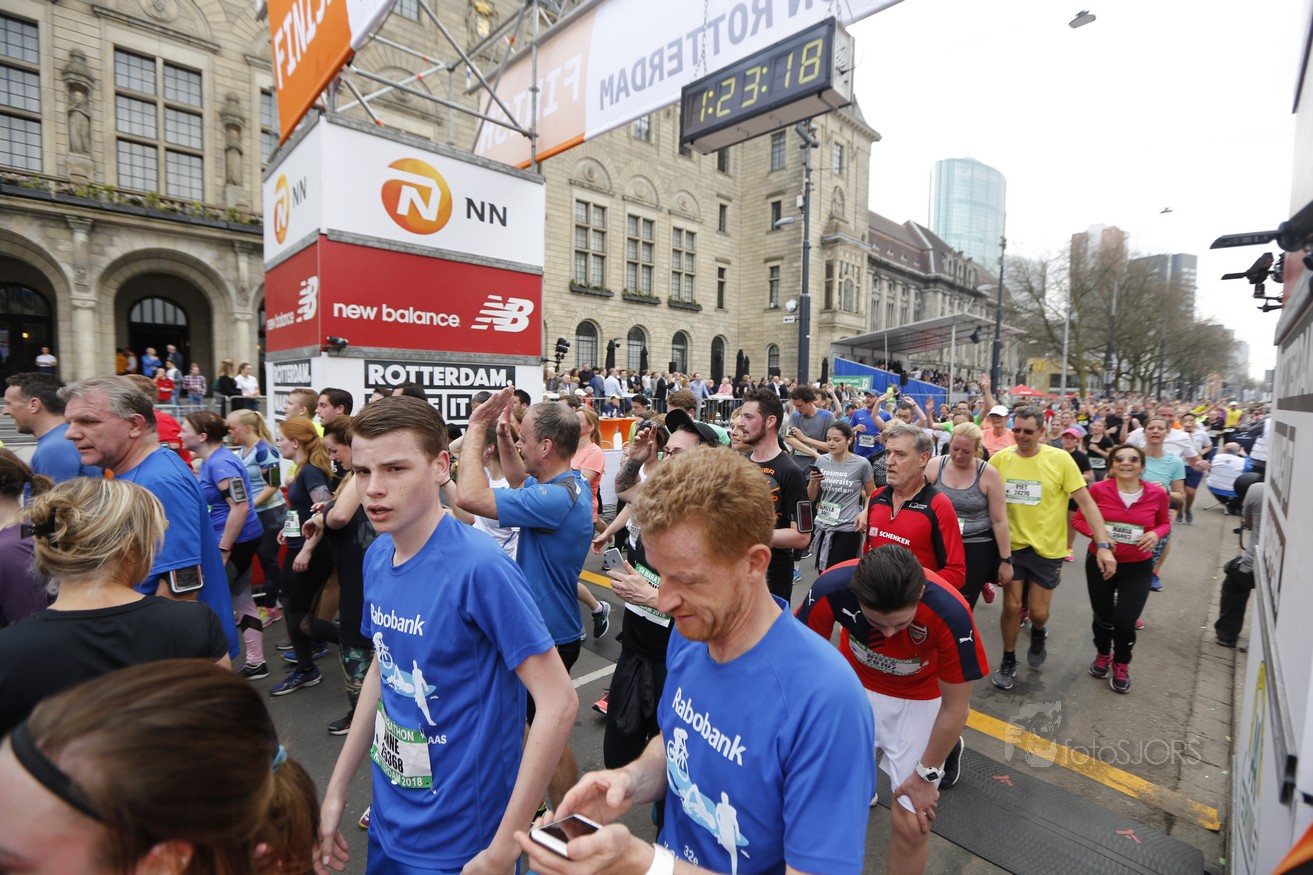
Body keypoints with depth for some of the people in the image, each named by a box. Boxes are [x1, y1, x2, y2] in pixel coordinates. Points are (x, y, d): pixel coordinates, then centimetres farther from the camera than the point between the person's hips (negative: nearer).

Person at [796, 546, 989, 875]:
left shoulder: (951, 613, -33)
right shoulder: (830, 589, -32)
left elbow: (955, 709, -15)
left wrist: (925, 775, -4)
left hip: (919, 699, -1)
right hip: (855, 685, 2)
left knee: (911, 824, -4)